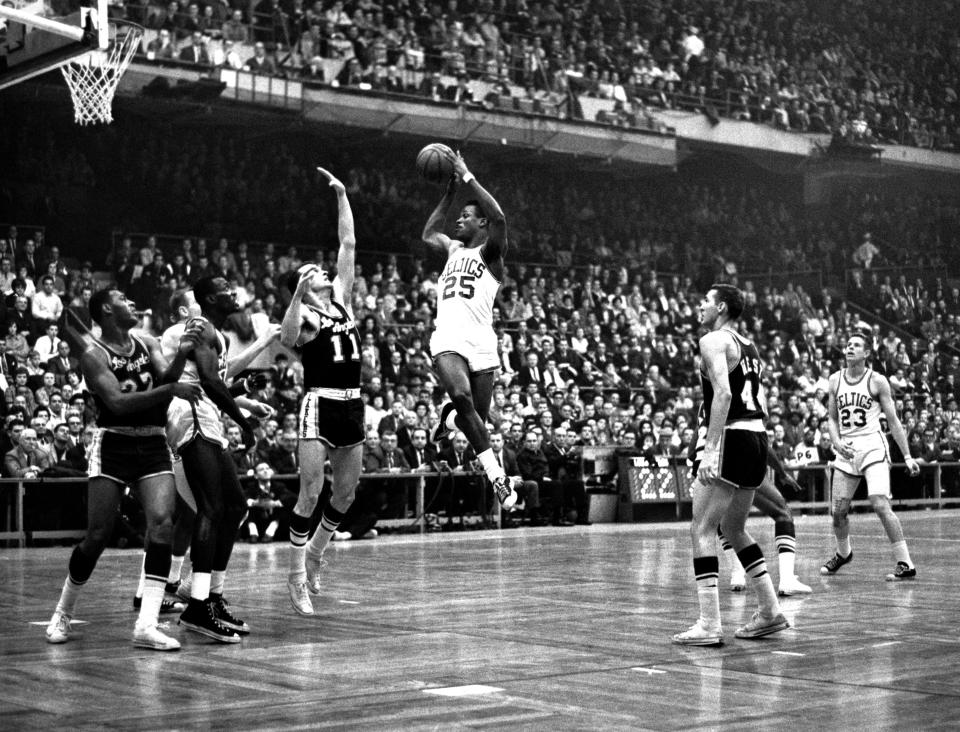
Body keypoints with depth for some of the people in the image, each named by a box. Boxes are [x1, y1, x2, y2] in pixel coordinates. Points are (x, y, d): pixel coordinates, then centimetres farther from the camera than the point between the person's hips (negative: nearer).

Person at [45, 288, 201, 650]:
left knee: (162, 522, -15)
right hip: (113, 445, -4)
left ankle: (146, 626, -17)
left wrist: (181, 356, -22)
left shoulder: (147, 344, 11)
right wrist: (172, 389, -27)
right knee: (97, 535, -4)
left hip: (153, 446, 4)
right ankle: (63, 613, 20)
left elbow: (165, 378, -3)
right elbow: (118, 402, -18)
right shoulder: (94, 354, -5)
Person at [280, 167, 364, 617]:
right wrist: (298, 294, -36)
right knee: (310, 493, -7)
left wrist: (341, 195, 13)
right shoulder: (303, 317, -3)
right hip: (320, 405, -6)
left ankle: (314, 552, 34)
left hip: (352, 406, 6)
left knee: (347, 491, 12)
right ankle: (297, 577, 2)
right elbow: (287, 339, -27)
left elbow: (348, 244, 13)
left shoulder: (341, 300, 14)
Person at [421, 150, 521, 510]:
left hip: (481, 344, -3)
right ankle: (497, 476, -27)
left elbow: (499, 218, -16)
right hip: (448, 340, 3)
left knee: (477, 418, 2)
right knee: (461, 396, -26)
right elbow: (428, 233, 41)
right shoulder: (454, 248, 22)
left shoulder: (489, 252, 4)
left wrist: (467, 177, -10)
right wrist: (449, 193, 30)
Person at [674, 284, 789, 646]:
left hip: (730, 439, -9)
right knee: (733, 527, 21)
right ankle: (770, 612, 21)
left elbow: (723, 393, -20)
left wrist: (711, 449, -24)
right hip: (758, 437, 9)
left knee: (702, 529, -5)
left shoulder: (713, 340, -7)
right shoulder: (749, 347, 20)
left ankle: (709, 624, -9)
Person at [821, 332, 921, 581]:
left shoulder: (877, 381, -3)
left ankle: (906, 564, -14)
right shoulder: (835, 380, 8)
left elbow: (893, 421, 0)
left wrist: (907, 456, -3)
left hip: (873, 448, -4)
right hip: (846, 449, 4)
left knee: (880, 505, -19)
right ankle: (843, 553, 35)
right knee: (838, 510, 7)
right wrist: (837, 442, -5)